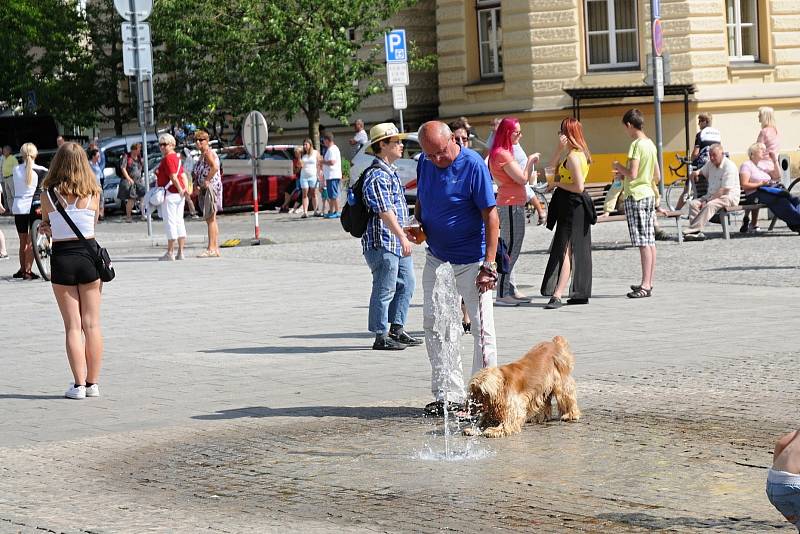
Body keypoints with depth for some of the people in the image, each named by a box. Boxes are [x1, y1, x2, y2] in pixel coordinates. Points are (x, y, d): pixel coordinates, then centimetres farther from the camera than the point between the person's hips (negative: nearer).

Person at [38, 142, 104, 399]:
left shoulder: (49, 195, -7)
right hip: (89, 255, 1)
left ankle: (79, 384, 2)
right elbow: (93, 223, 7)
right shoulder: (93, 193, -4)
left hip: (61, 258, -1)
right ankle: (93, 383, 11)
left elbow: (46, 227, 4)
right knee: (92, 324, 8)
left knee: (73, 326, 4)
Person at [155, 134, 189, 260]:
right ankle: (180, 252, 10)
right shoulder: (176, 157, 16)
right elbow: (182, 175, 13)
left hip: (170, 194, -9)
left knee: (170, 222, -5)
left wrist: (180, 190, -16)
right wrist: (185, 190, 8)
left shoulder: (167, 159, -13)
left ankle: (170, 253, -3)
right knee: (179, 222, 9)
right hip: (178, 194, 9)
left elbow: (173, 177, -20)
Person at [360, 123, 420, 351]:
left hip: (397, 244, 11)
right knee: (385, 289, -5)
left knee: (406, 284, 15)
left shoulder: (390, 173, 17)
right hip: (382, 242, -11)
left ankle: (397, 329, 23)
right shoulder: (377, 175, -17)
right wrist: (402, 237, -25)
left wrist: (404, 234, 29)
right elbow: (385, 211, -23)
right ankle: (381, 337, 2)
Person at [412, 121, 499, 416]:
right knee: (434, 325, 6)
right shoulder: (424, 163, 1)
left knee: (482, 328, 1)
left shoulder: (474, 165, -17)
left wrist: (488, 265, -21)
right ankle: (448, 395, 13)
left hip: (471, 261, -6)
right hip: (436, 258, 7)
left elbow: (491, 217, -17)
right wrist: (416, 225, -3)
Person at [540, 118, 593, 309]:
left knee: (564, 250, -14)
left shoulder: (573, 156, -17)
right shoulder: (581, 153, 13)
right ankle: (581, 294, 21)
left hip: (571, 206, -10)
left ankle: (557, 295, -20)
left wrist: (556, 184, -11)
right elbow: (552, 168, 10)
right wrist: (560, 148, -3)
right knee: (578, 251, 14)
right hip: (578, 207, 10)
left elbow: (578, 187, -22)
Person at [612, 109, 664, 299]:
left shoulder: (636, 145, -15)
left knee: (643, 243, -9)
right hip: (649, 195, 9)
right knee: (650, 242, 10)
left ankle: (645, 285, -10)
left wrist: (620, 168, -2)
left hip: (636, 196, -9)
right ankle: (649, 283, 16)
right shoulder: (651, 144, 12)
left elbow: (632, 174, -22)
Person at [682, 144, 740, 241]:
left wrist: (708, 200, -25)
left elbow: (724, 190, -22)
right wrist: (697, 172, 8)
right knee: (693, 203, -15)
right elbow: (703, 171, 35)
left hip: (729, 197, -8)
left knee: (710, 205, -35)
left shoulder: (729, 166, -16)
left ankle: (692, 230, -42)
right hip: (712, 195, 8)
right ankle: (696, 232, -29)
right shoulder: (710, 164, 11)